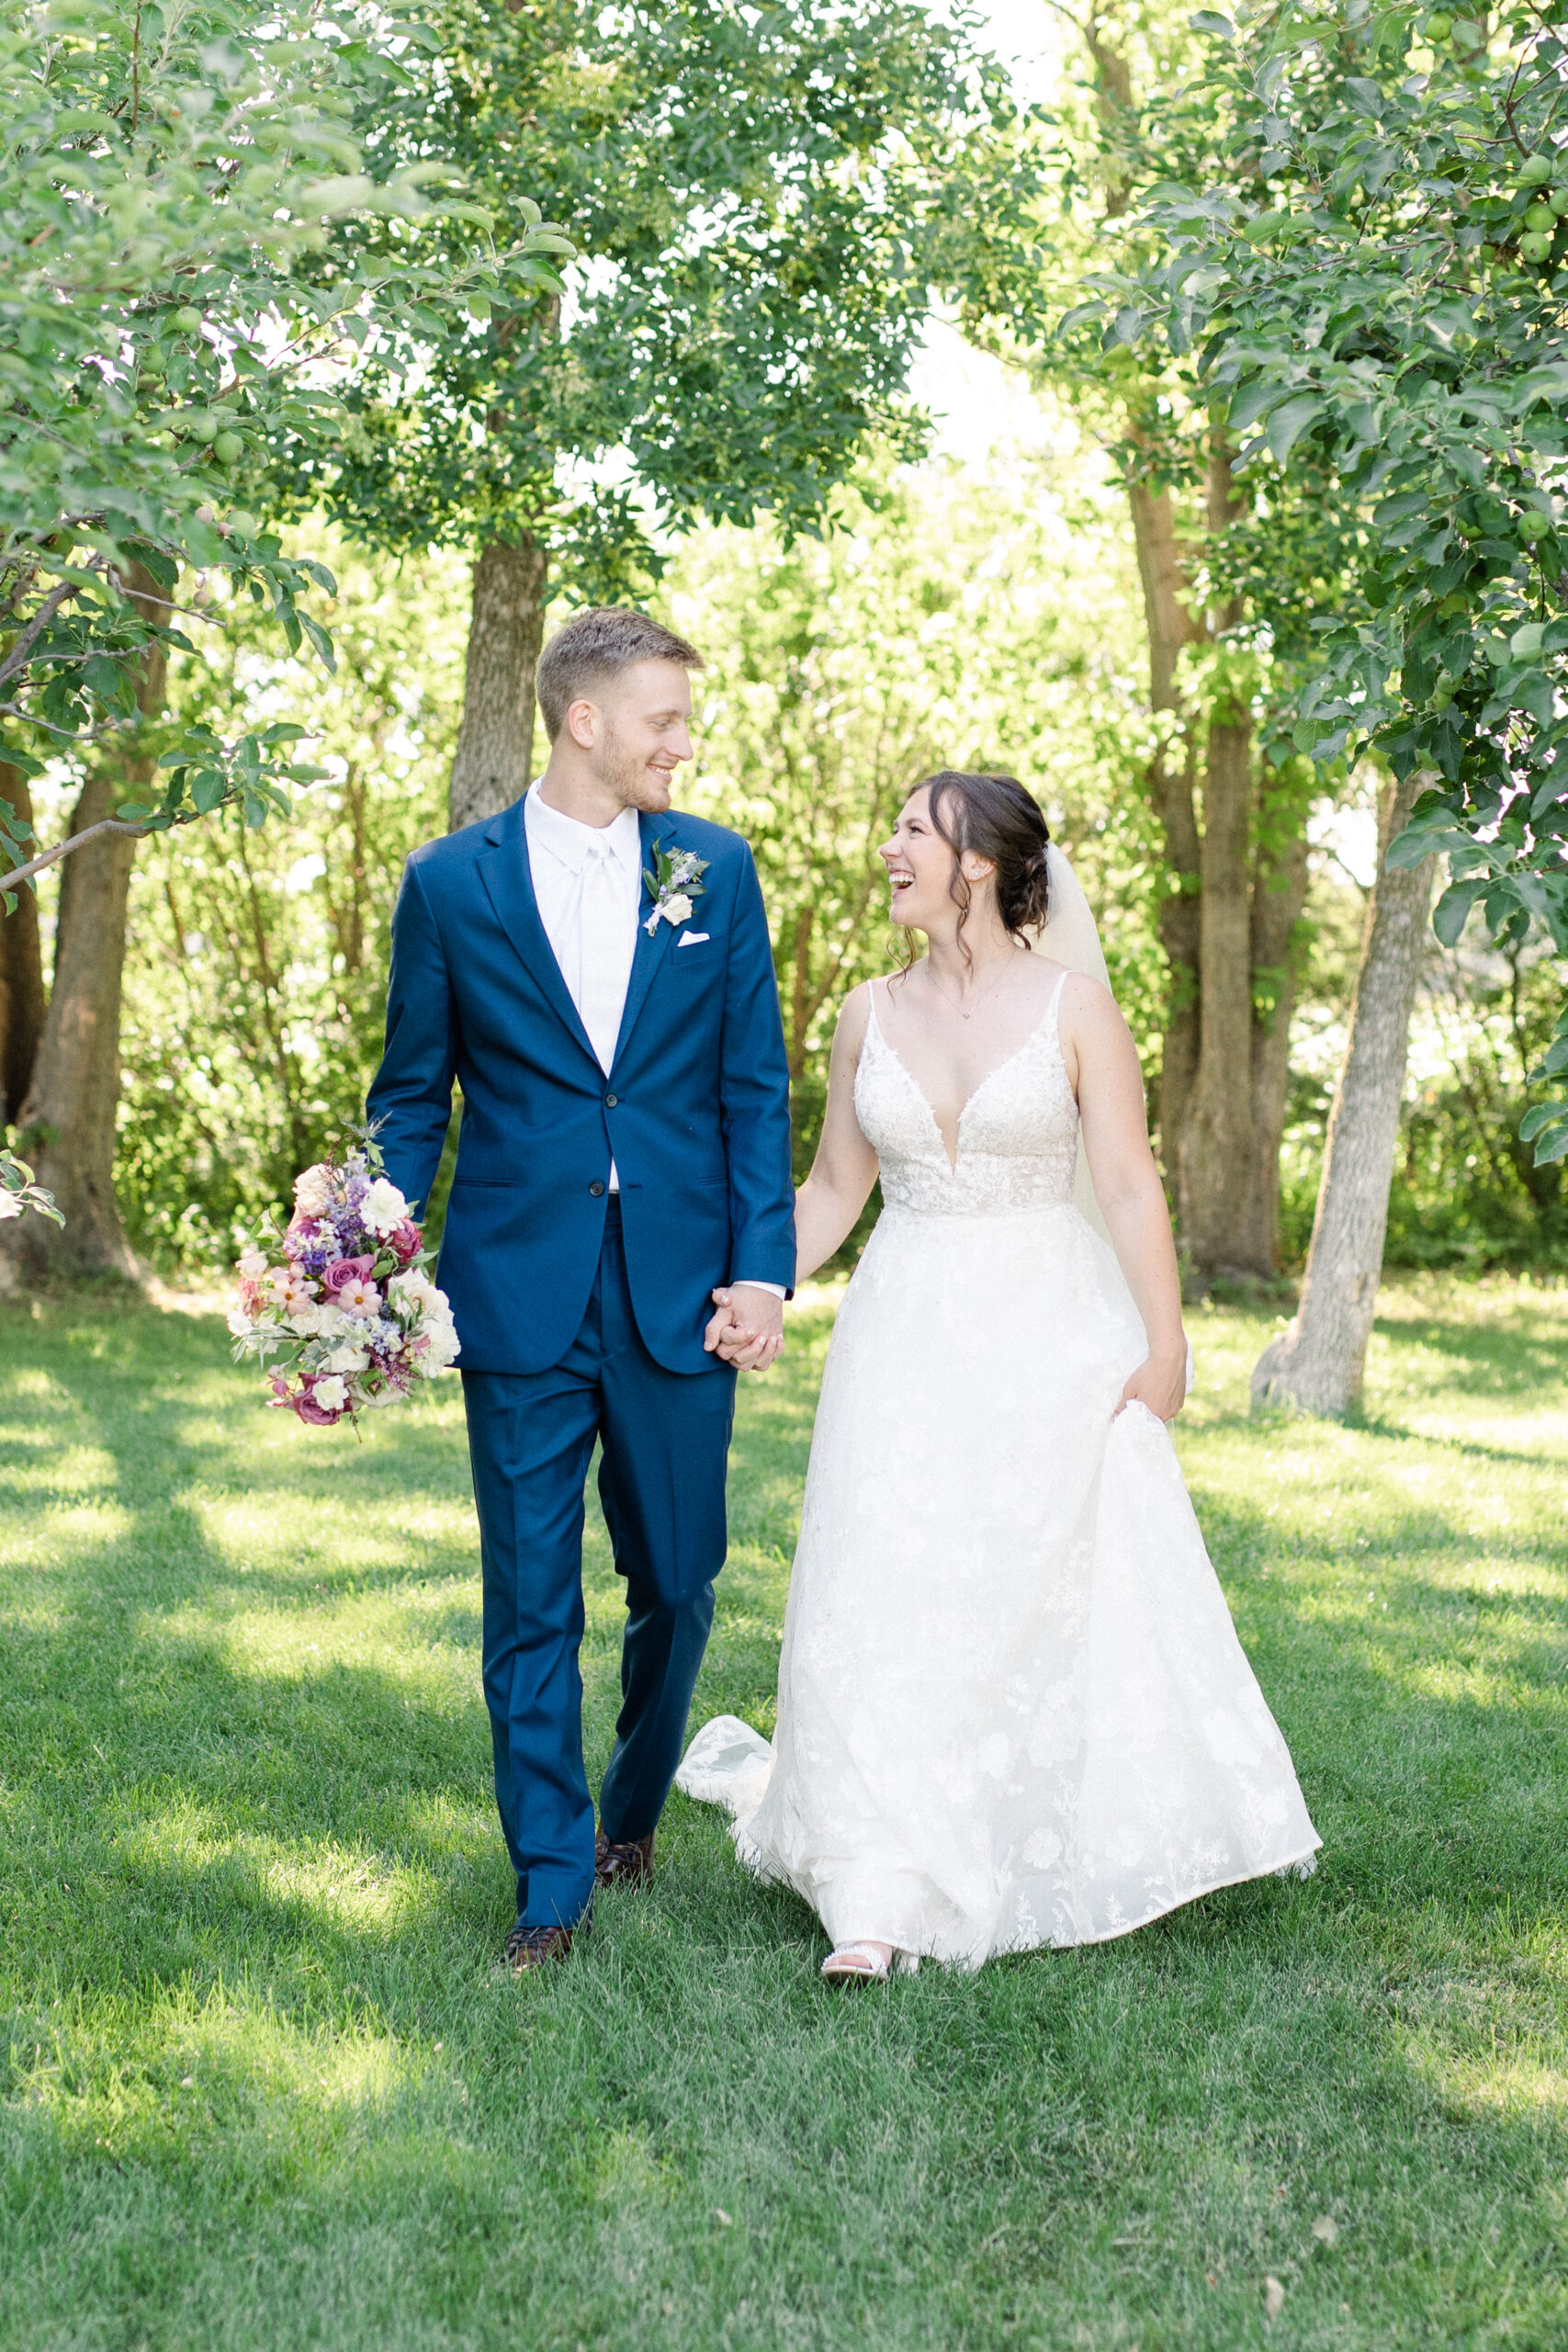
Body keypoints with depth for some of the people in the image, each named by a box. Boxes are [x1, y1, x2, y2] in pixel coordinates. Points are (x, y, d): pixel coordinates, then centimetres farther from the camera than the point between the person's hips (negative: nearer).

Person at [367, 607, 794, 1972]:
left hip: (681, 1291, 2)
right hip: (520, 1295, -1)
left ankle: (635, 1811, 35)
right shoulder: (452, 881, 1)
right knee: (530, 1604, 2)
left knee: (678, 1585, 11)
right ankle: (551, 1884, 13)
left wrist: (761, 1268, -3)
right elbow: (412, 1098, 6)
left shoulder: (715, 868, 5)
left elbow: (755, 1084, 5)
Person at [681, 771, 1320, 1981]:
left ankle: (1096, 1849, 26)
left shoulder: (1074, 1004, -3)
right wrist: (753, 1290, 1)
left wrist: (1165, 1345, -12)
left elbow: (1129, 1186, -6)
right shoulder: (870, 1014, 7)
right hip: (908, 1338, 3)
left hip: (1051, 1336, -2)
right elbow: (835, 1188, 12)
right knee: (887, 1597, -4)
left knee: (1076, 1590, 4)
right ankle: (880, 1899, 1)